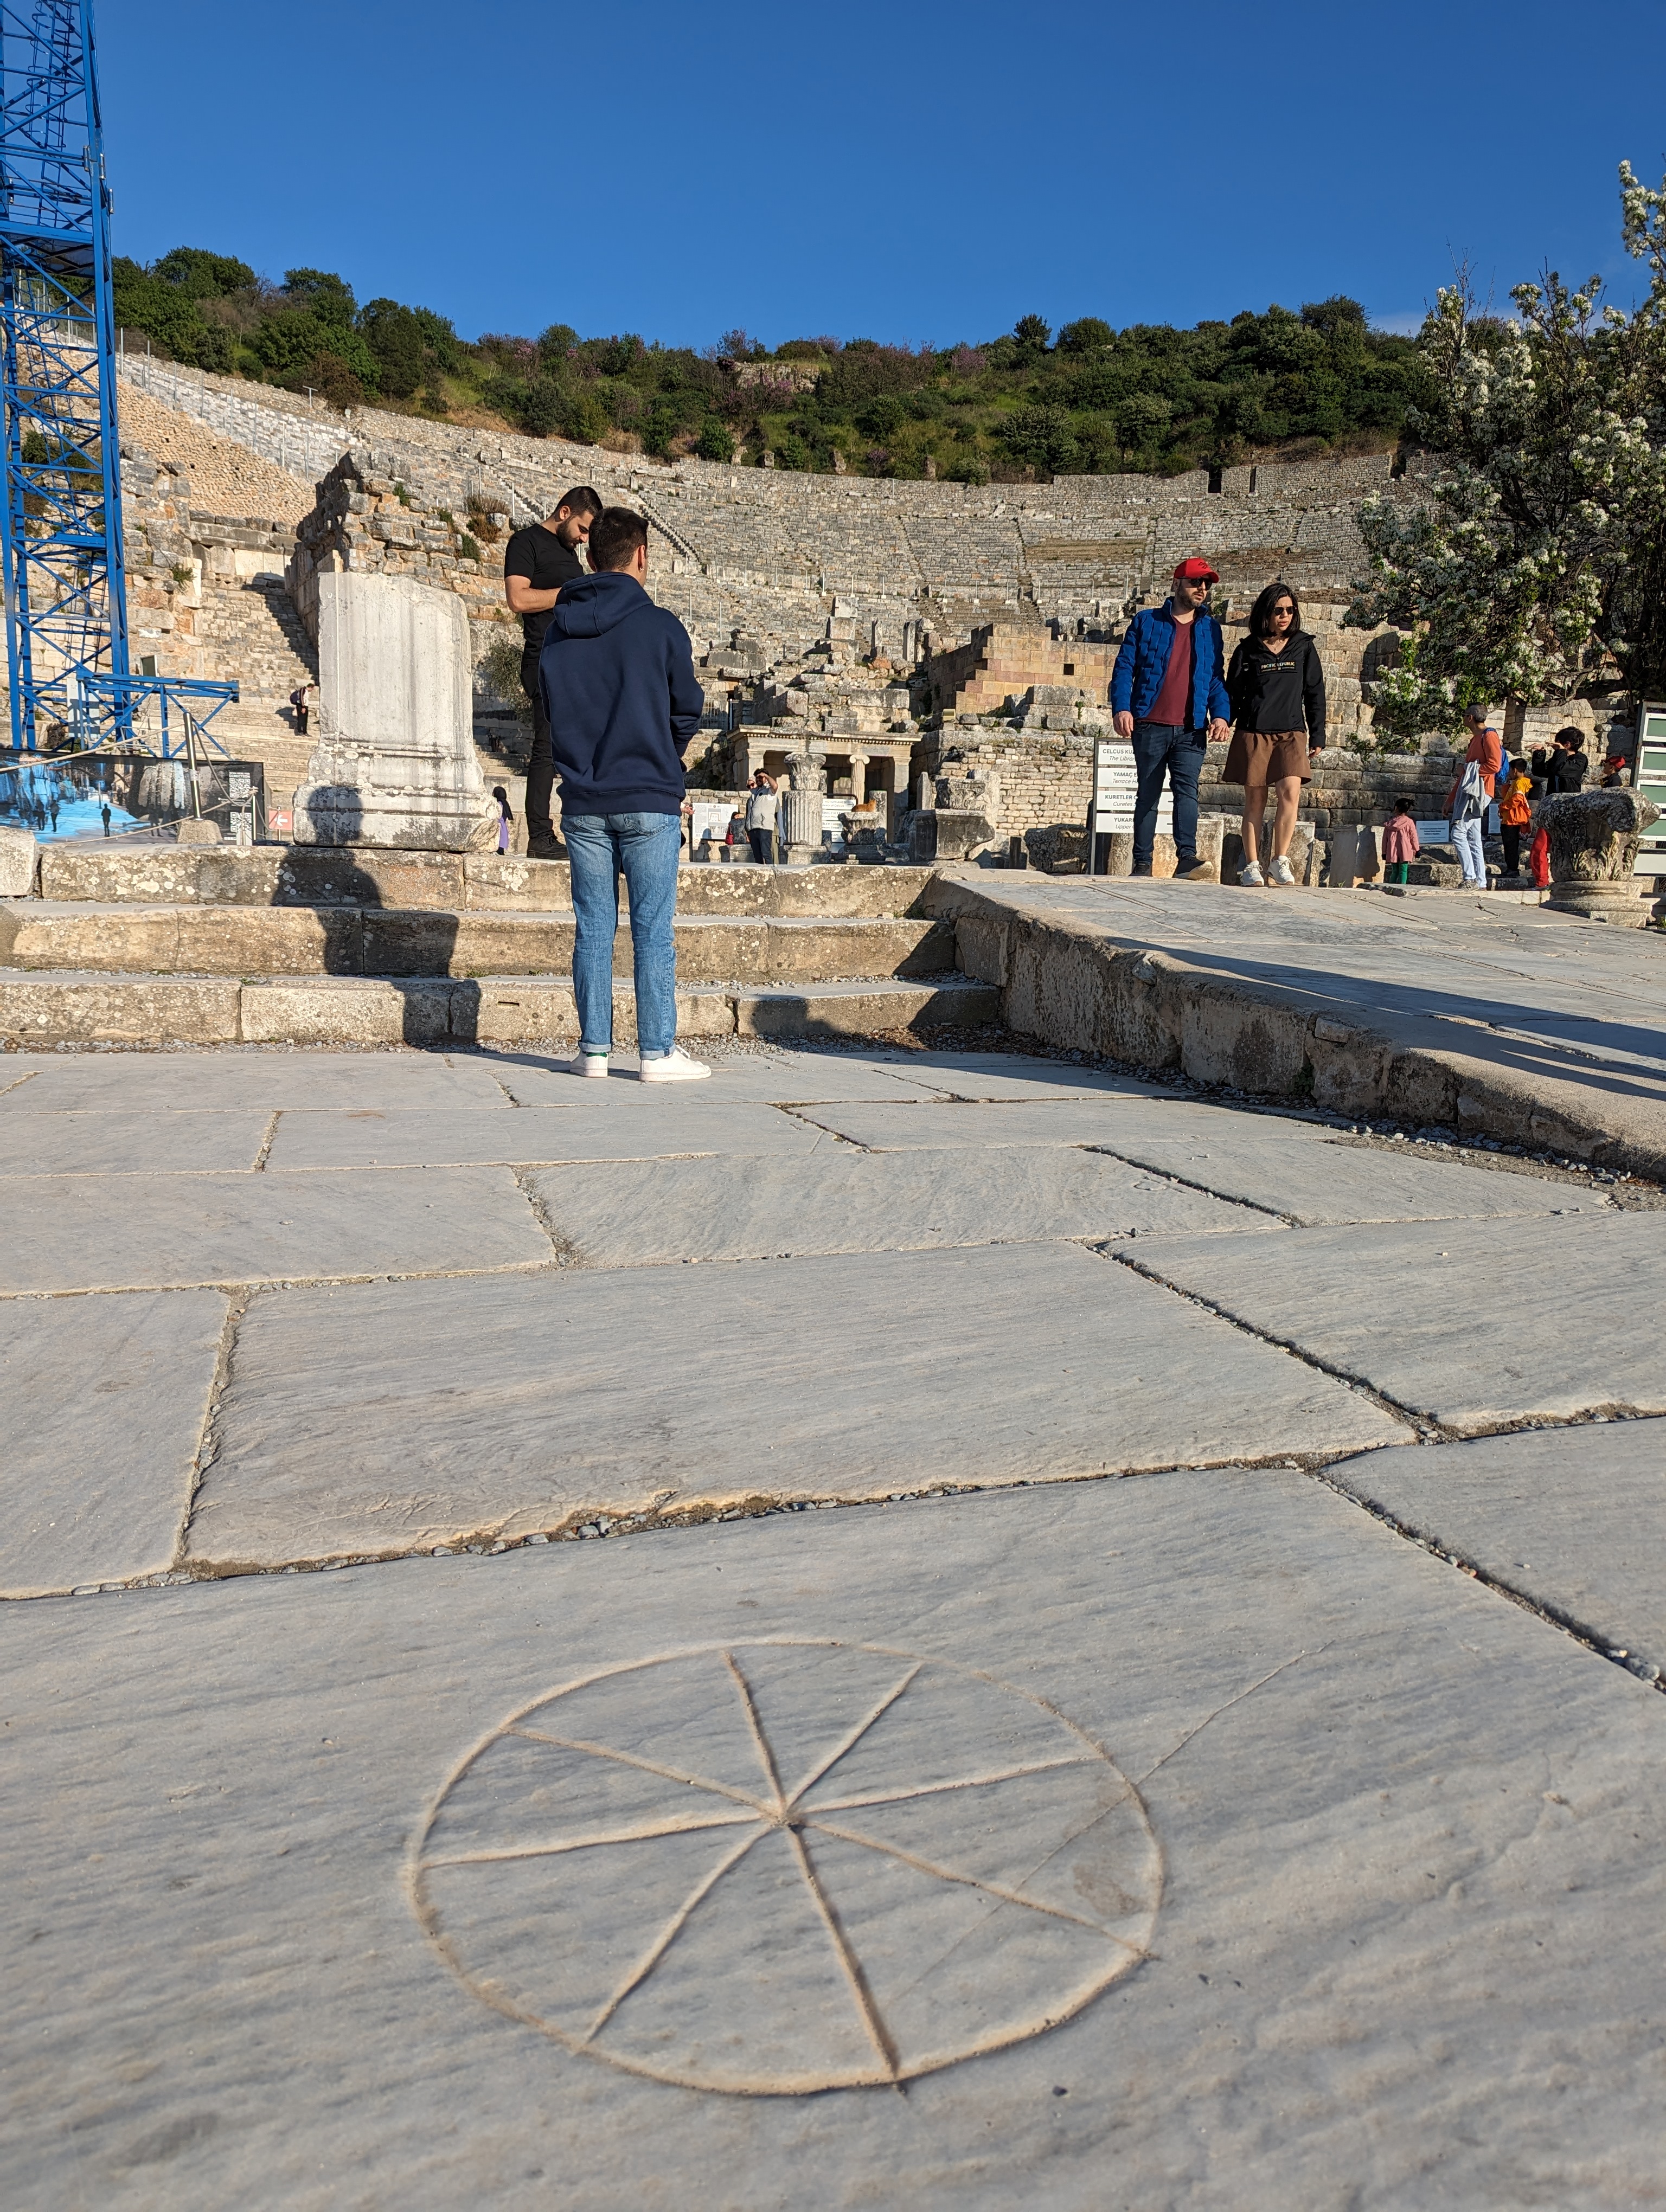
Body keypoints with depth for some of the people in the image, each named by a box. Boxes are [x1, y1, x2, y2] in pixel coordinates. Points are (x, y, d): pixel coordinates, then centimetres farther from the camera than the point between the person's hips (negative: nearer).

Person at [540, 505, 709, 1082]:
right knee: (653, 931, 1)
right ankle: (658, 1052, 3)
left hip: (583, 804, 4)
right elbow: (688, 713, 1)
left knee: (593, 929, 8)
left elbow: (551, 710, 13)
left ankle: (594, 1048, 10)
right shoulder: (660, 627, -6)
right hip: (649, 803, -4)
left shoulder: (557, 630, 6)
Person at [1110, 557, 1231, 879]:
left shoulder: (1210, 629, 15)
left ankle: (1187, 857, -21)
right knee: (1148, 795, 4)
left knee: (1187, 790, -13)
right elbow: (1124, 667, 2)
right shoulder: (1147, 621, 7)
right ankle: (1142, 863, 6)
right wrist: (1121, 708, -12)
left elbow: (1217, 677, 16)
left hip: (1191, 729, 2)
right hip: (1150, 726, -1)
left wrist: (1220, 714, 0)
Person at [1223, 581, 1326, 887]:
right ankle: (1251, 865, 7)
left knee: (1290, 792, -17)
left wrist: (1317, 736, 8)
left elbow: (1315, 694, 12)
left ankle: (1280, 859, -6)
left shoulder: (1304, 647, 10)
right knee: (1255, 799, 0)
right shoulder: (1248, 649, 6)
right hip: (1253, 733, -1)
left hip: (1291, 732, 1)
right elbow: (1232, 693, 10)